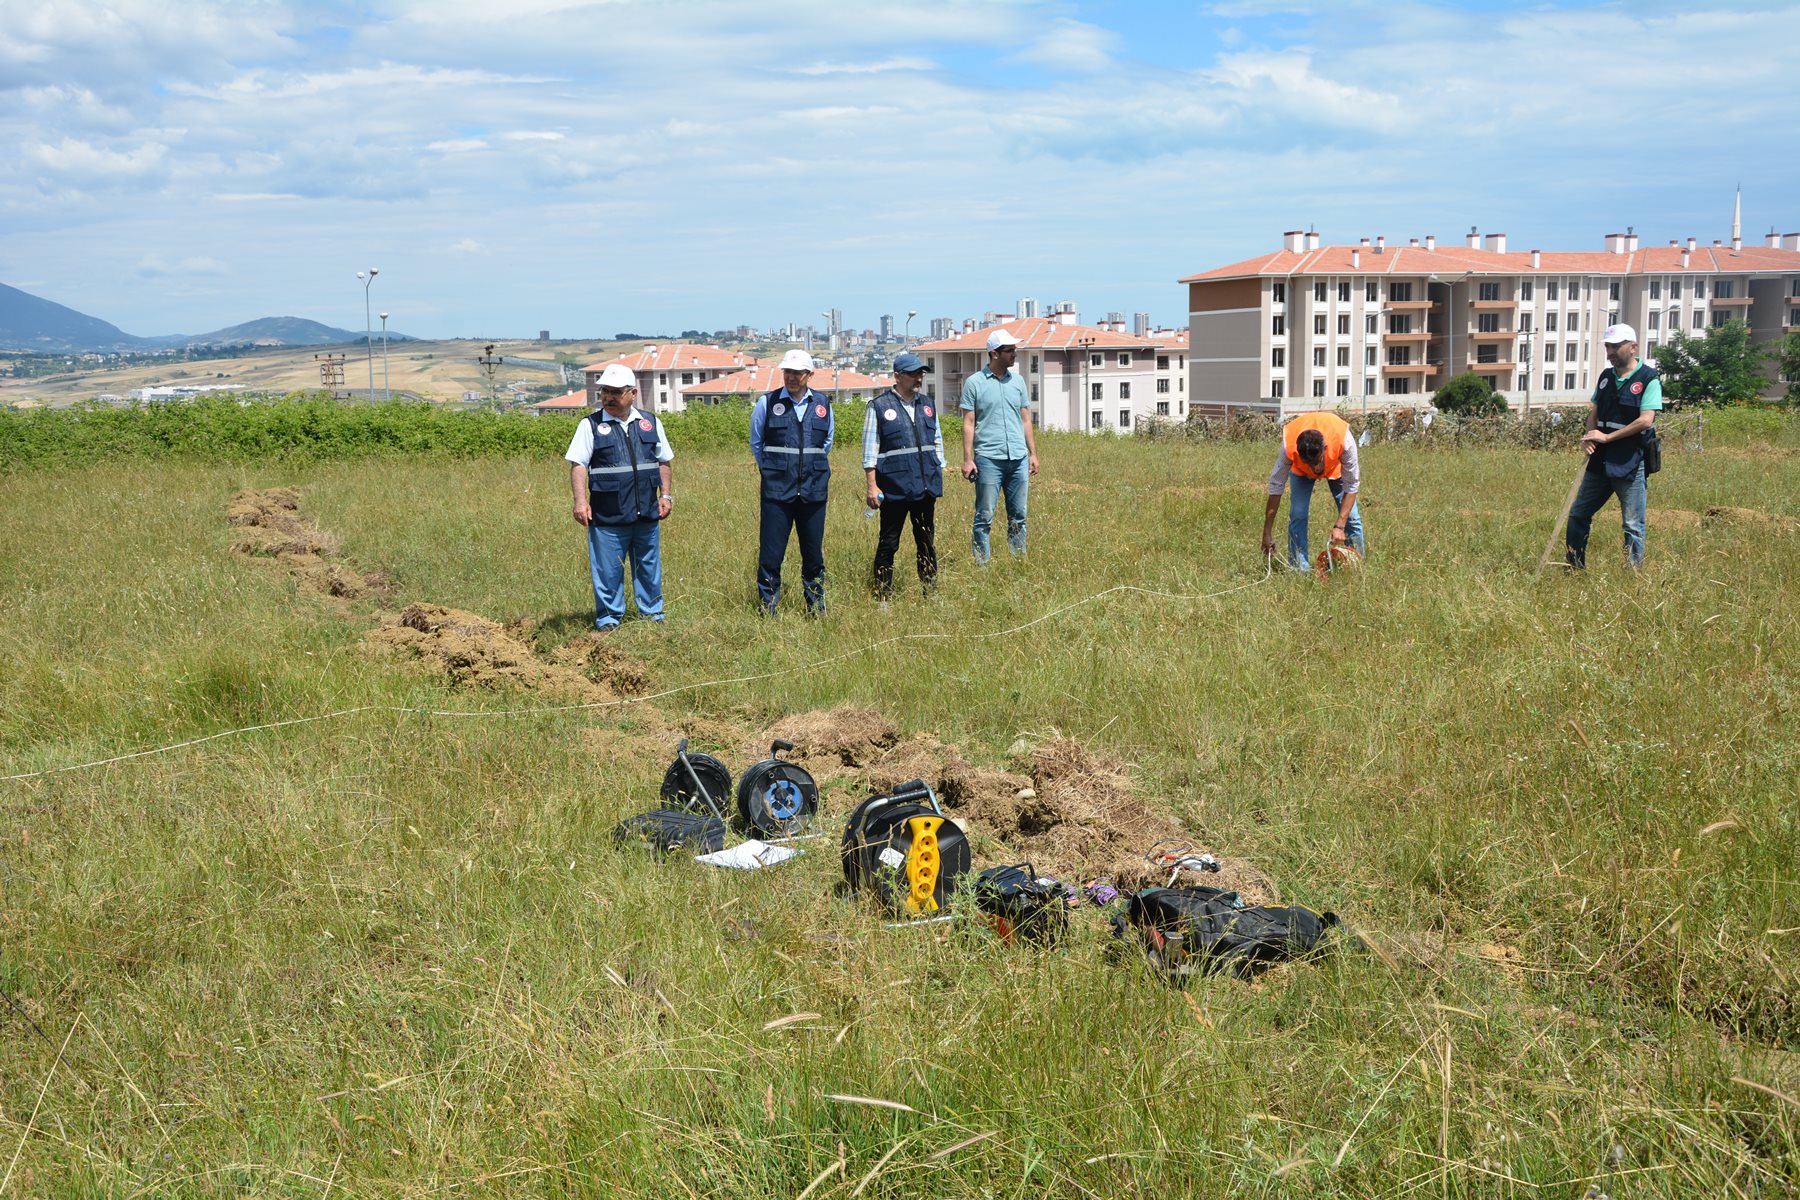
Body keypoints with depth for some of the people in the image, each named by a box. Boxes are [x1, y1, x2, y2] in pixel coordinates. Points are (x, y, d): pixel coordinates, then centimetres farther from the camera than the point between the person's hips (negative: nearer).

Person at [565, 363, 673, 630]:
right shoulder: (591, 425, 0)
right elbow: (578, 465, -5)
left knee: (649, 568, 12)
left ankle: (653, 615, 24)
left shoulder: (650, 422, 10)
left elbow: (664, 461, 17)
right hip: (607, 517, -3)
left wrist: (665, 494, 9)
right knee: (607, 571, 1)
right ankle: (608, 620, 12)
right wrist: (580, 501, -15)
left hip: (647, 514, 3)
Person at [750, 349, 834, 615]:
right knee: (770, 554, -4)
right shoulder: (767, 404, 0)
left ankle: (816, 610, 20)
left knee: (813, 553, 9)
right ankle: (767, 611, 5)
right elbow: (756, 444, 12)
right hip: (776, 492, -2)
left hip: (813, 490, 2)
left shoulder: (822, 405, 7)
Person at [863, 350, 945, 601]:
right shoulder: (879, 406, -4)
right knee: (888, 544, 1)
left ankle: (930, 593, 20)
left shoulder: (927, 404, 12)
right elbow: (869, 450, -4)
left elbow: (937, 441, 21)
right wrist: (872, 485, -8)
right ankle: (882, 597, 7)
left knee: (927, 543, 11)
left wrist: (939, 473, 15)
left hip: (926, 487, 5)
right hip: (894, 487, -5)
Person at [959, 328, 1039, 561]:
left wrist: (1033, 453, 12)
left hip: (1019, 458, 4)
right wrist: (967, 459, -7)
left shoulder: (1018, 380, 12)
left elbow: (1025, 420, 17)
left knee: (1018, 516, 7)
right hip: (988, 458, -4)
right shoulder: (974, 383, -1)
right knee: (984, 517, -2)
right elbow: (968, 424, -2)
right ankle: (981, 564, 3)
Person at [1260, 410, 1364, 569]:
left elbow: (1351, 486, -32)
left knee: (1350, 515, -5)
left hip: (1336, 465, 0)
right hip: (1300, 467, 0)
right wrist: (1267, 535, -29)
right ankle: (1298, 568, -6)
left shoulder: (1345, 441, -43)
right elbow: (1276, 488, -32)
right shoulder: (1289, 448, -41)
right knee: (1298, 514, -15)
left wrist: (1340, 526, -36)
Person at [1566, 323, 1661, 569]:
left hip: (1631, 464, -7)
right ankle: (1574, 570, 21)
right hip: (1600, 461, 7)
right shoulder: (1606, 376, 11)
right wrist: (1589, 436, -7)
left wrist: (1606, 437, -16)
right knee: (1578, 515, 11)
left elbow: (1646, 420, -18)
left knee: (1633, 526, -1)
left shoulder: (1649, 379, -9)